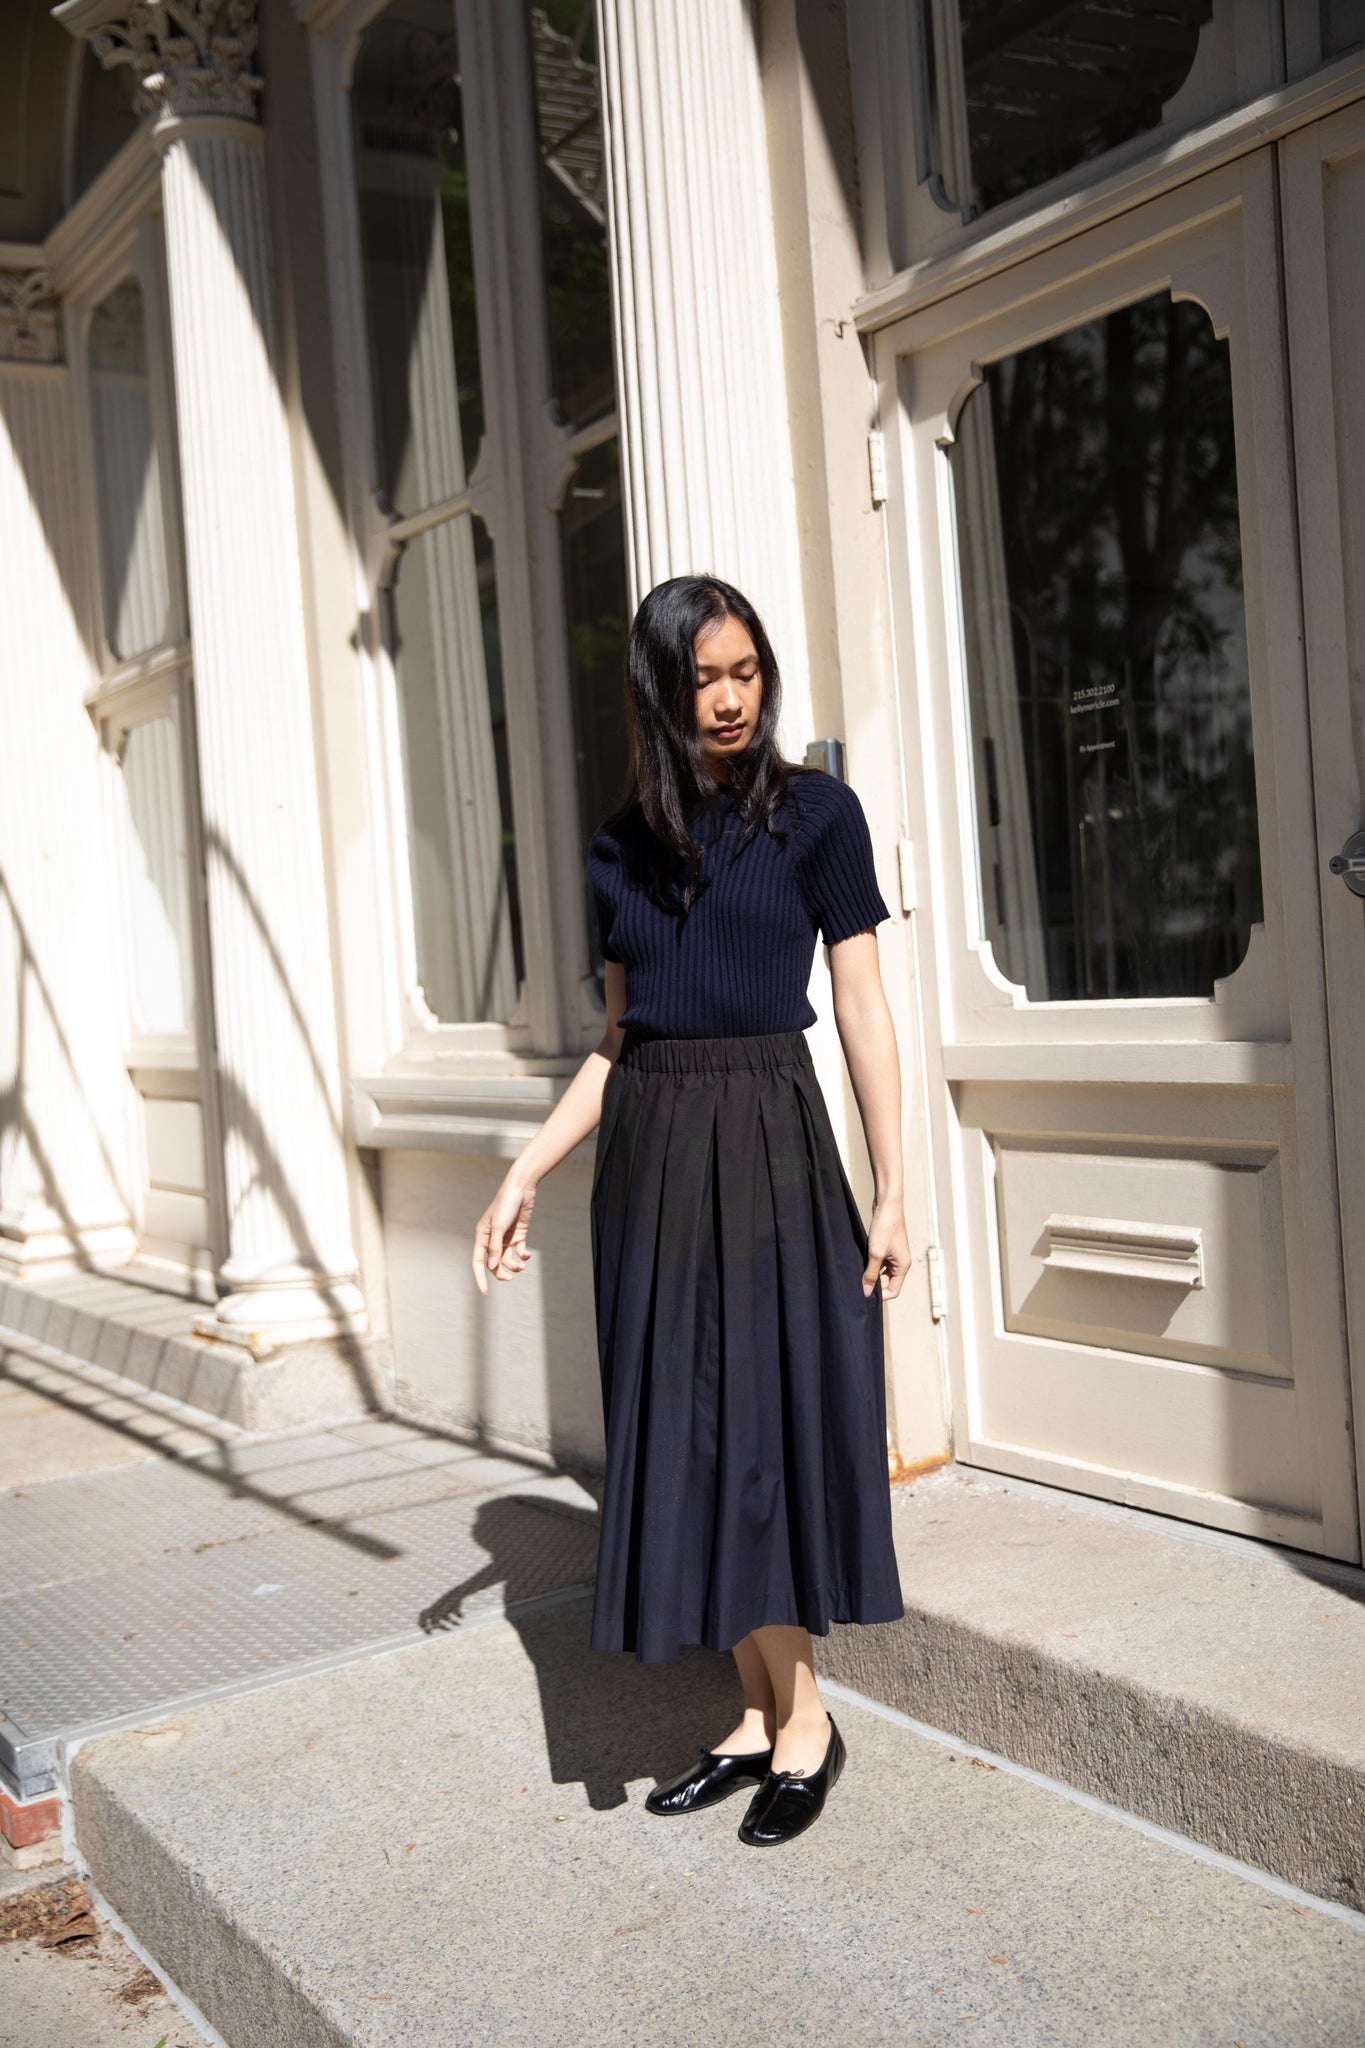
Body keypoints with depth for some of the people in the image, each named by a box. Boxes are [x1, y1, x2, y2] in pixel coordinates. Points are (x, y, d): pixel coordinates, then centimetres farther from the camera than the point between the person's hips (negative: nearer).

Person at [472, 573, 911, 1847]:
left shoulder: (815, 813, -2)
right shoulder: (622, 846, 10)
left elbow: (863, 1010, -4)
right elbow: (615, 1039, 13)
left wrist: (892, 1191, -9)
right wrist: (526, 1174, 6)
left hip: (767, 1145, -5)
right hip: (647, 1152, 5)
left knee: (758, 1426, -3)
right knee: (680, 1435, 7)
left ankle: (805, 1723, 14)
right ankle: (759, 1716, 20)